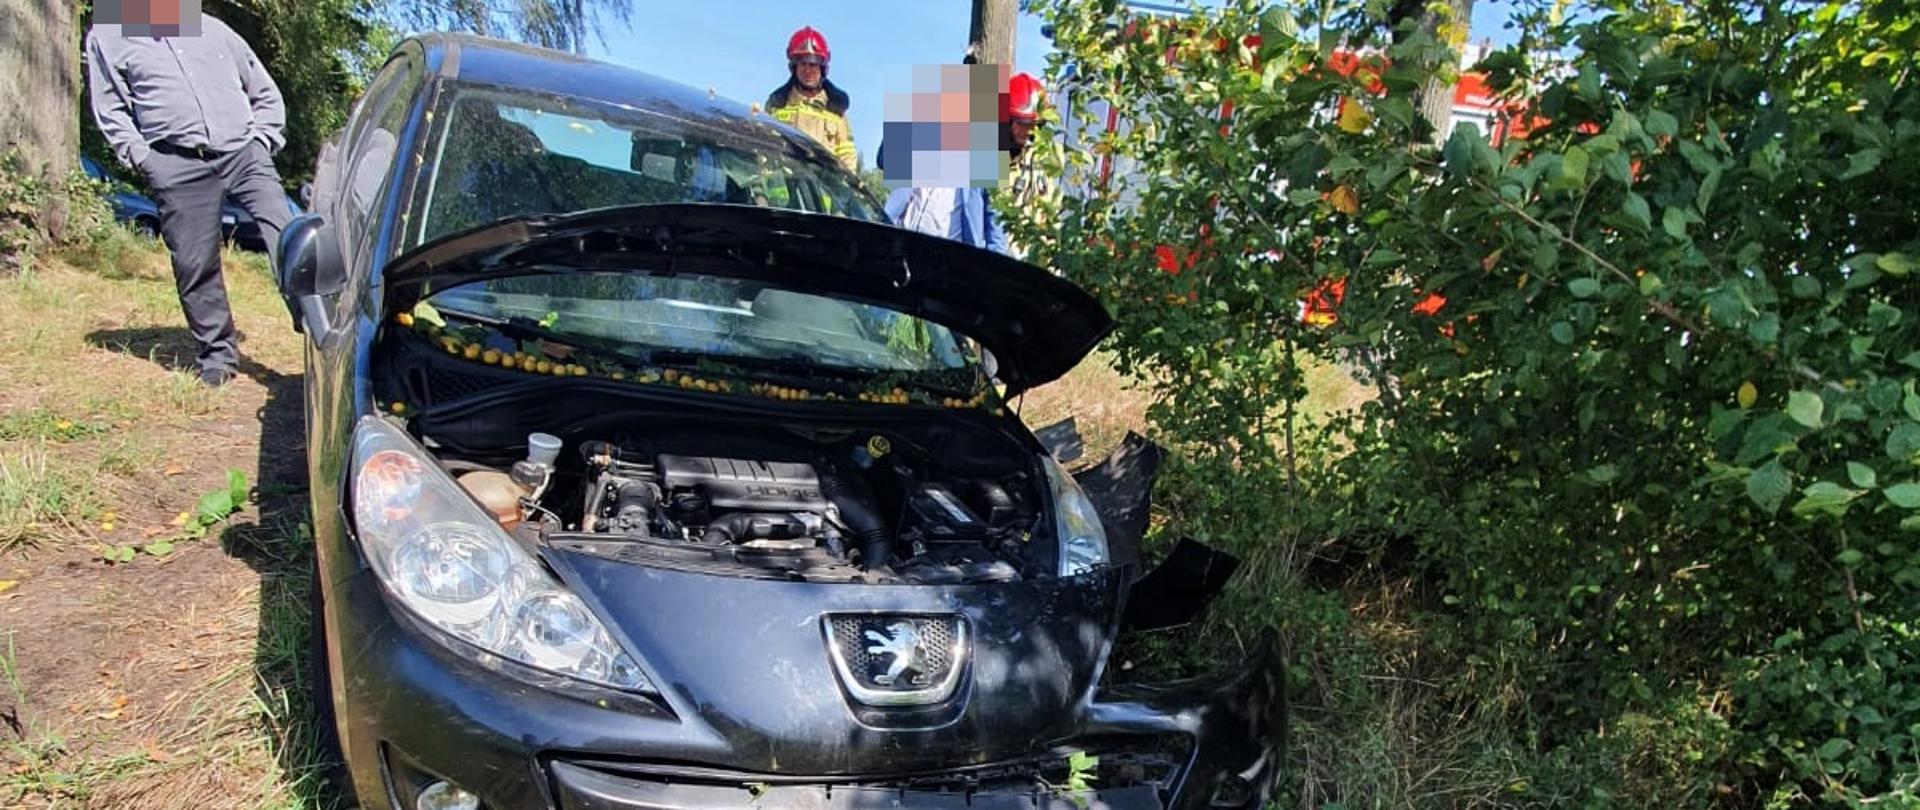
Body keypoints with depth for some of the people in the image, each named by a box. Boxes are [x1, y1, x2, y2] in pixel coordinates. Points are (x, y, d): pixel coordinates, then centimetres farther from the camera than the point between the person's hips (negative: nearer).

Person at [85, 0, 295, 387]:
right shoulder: (106, 37, 15)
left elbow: (266, 93, 21)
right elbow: (111, 111, 14)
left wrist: (263, 139, 8)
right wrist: (140, 157, 1)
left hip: (242, 153, 0)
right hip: (177, 166, 0)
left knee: (288, 238, -17)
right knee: (194, 264, 1)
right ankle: (216, 352, 14)